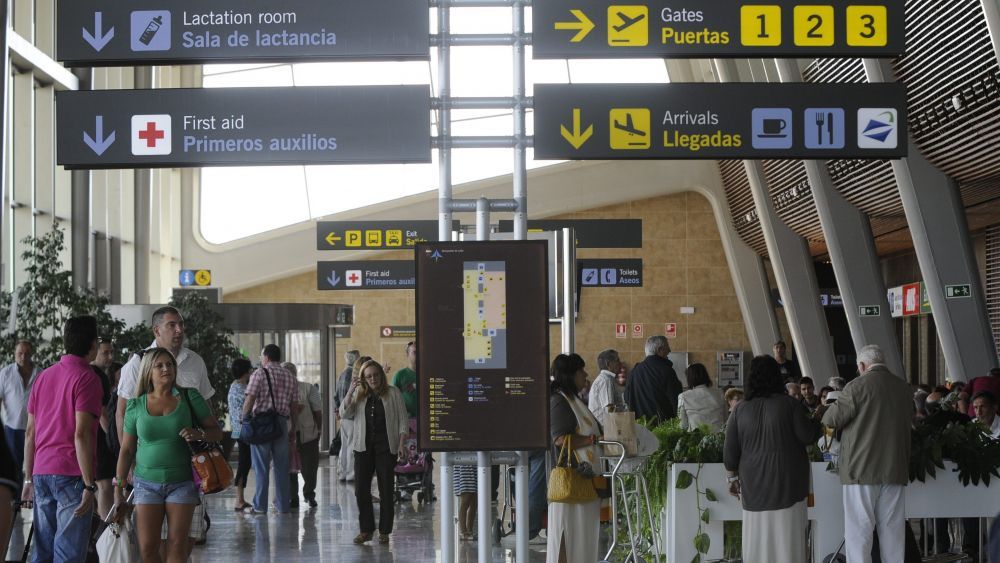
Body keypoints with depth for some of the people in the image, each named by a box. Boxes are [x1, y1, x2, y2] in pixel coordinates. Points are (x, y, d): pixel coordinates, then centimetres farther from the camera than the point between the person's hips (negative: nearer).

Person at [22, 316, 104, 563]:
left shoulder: (43, 376, 14)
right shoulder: (86, 378, -8)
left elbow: (30, 433, 15)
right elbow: (81, 434, -16)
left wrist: (29, 479, 20)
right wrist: (89, 485, -15)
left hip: (41, 472, 7)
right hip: (72, 475, -7)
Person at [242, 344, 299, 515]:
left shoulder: (259, 374, -5)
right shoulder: (290, 378, 10)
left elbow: (249, 400, -12)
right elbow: (295, 407, 10)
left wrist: (244, 418, 0)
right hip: (281, 423, 4)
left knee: (261, 467, 1)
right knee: (281, 466, 11)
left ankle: (260, 506, 4)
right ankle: (283, 505, 14)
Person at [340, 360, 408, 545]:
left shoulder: (393, 393, 1)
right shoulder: (359, 394, 8)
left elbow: (403, 420, 1)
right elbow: (344, 414, -2)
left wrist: (401, 444, -7)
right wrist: (350, 392, -13)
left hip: (386, 446, -2)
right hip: (363, 446, 3)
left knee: (386, 490, 2)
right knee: (361, 489, 0)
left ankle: (384, 531, 10)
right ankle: (366, 529, 10)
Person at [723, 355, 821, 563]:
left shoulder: (740, 410, 2)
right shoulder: (790, 405, -6)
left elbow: (730, 451, 4)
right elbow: (808, 436, -6)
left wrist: (733, 478, 15)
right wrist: (816, 423, 13)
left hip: (754, 487, 2)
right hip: (787, 484, -2)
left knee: (758, 540, 7)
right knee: (787, 539, 1)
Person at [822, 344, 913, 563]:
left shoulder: (857, 387, -10)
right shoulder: (904, 389, 6)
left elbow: (830, 420, -4)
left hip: (862, 470, -5)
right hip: (895, 470, 5)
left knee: (859, 529, -1)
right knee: (892, 529, 10)